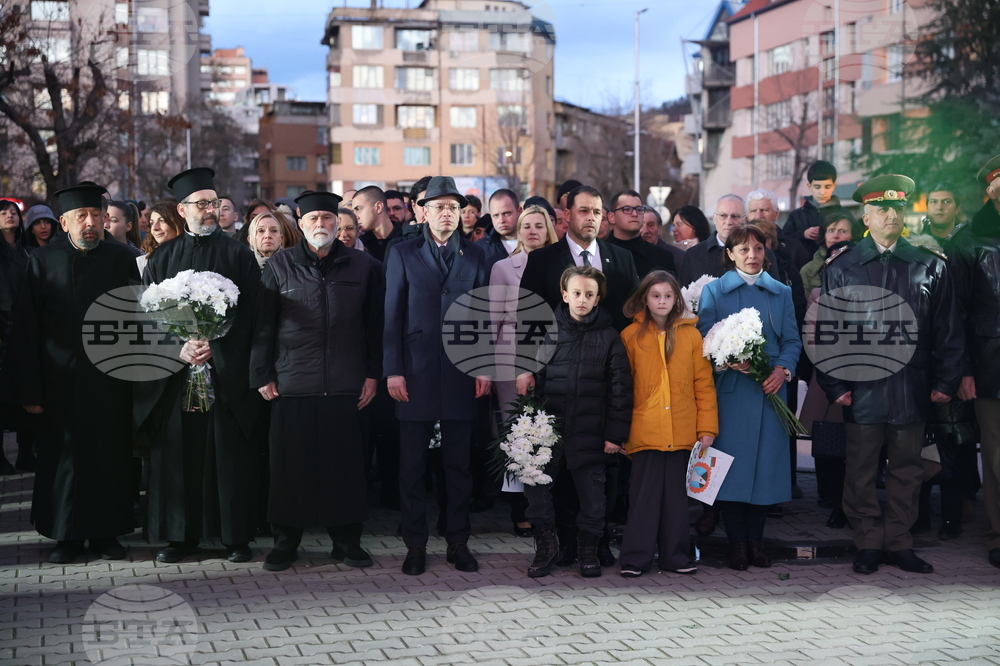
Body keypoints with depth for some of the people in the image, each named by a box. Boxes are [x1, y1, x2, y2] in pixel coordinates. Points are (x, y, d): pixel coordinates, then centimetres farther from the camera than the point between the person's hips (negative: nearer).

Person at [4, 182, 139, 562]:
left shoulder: (123, 260, 2)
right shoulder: (42, 261, -1)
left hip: (110, 378, 1)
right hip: (60, 380, -1)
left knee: (109, 456, 6)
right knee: (63, 457, 6)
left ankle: (105, 533, 19)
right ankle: (67, 535, 19)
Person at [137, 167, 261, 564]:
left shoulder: (238, 254, 6)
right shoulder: (163, 258, 11)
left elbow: (247, 313, -1)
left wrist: (214, 346, -14)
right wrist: (179, 347, -11)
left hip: (227, 369, -2)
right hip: (174, 369, 2)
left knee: (229, 452, -1)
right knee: (176, 450, 2)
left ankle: (236, 535, 8)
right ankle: (180, 535, 13)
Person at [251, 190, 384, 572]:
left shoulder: (363, 266, 5)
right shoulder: (279, 266, 4)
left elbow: (374, 325, 8)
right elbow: (263, 325, 5)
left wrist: (372, 374, 4)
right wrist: (262, 376, 1)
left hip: (346, 384, 0)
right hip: (292, 383, 0)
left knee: (345, 464, 5)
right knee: (290, 464, 4)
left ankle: (346, 540, 17)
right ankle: (285, 541, 17)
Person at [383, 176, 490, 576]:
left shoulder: (475, 255, 10)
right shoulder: (403, 255, 5)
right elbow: (393, 317, 2)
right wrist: (392, 371, -5)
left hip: (461, 373, 1)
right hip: (416, 373, -1)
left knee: (459, 463, 7)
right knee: (412, 464, 3)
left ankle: (458, 542, 16)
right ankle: (415, 545, 12)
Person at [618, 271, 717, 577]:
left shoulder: (691, 335, 5)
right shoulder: (631, 336, 3)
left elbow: (704, 383, 4)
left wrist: (707, 427, -1)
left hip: (682, 433, 1)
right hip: (645, 432, -1)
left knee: (676, 494, 9)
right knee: (644, 494, 1)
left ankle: (676, 556, 18)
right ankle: (635, 558, 9)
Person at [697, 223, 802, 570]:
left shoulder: (781, 292, 13)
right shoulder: (714, 290, 6)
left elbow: (792, 340, 9)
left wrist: (783, 369, -8)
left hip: (770, 388, 2)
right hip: (731, 388, -2)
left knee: (766, 461, 3)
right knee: (732, 462, -4)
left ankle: (755, 539, 13)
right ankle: (736, 542, 5)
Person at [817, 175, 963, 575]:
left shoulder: (931, 267, 6)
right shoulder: (840, 269, 4)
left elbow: (948, 331, 7)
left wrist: (945, 382, 1)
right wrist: (834, 385, -4)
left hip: (913, 388, 1)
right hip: (862, 389, -1)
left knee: (907, 469, 9)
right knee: (861, 471, 5)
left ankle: (899, 543, 21)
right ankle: (868, 544, 18)